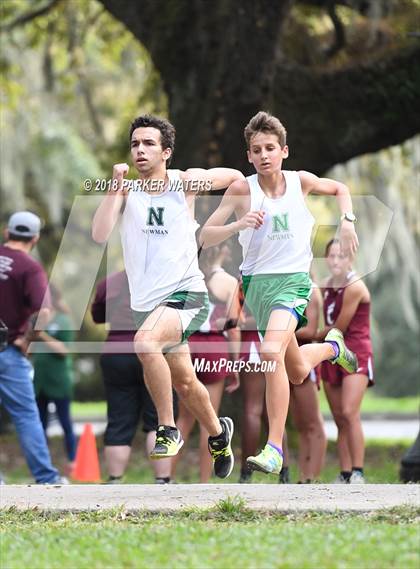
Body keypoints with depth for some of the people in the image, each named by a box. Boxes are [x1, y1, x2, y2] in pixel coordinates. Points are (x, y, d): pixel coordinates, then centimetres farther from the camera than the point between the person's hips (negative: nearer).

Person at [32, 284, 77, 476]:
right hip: (39, 381, 5)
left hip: (59, 381, -5)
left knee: (65, 422, 2)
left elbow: (64, 349, -13)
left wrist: (43, 336, -21)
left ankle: (72, 462, 7)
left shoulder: (63, 321, -5)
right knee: (40, 424, 6)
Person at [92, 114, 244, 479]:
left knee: (146, 342, -34)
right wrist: (116, 189, -19)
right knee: (184, 383, 20)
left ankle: (169, 430, -20)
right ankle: (218, 432, 47)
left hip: (186, 294, -5)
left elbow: (235, 176, 13)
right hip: (146, 301, 5)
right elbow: (99, 236, -13)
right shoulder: (126, 190, 2)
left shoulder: (187, 182, -4)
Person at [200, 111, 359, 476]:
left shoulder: (301, 181, -3)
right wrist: (238, 225, -26)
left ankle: (275, 449, -26)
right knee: (297, 373, 17)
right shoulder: (242, 190, -7)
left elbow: (339, 189, 19)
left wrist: (347, 222, 2)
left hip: (293, 280, -2)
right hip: (257, 282, 2)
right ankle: (332, 347, 54)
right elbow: (205, 237, -8)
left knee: (272, 352, -29)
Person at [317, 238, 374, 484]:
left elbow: (339, 328, -11)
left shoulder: (354, 287, -12)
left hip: (356, 353, -8)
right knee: (340, 420, 5)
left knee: (349, 413, -20)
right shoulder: (328, 286, 11)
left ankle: (358, 473, -20)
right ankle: (345, 475, 7)